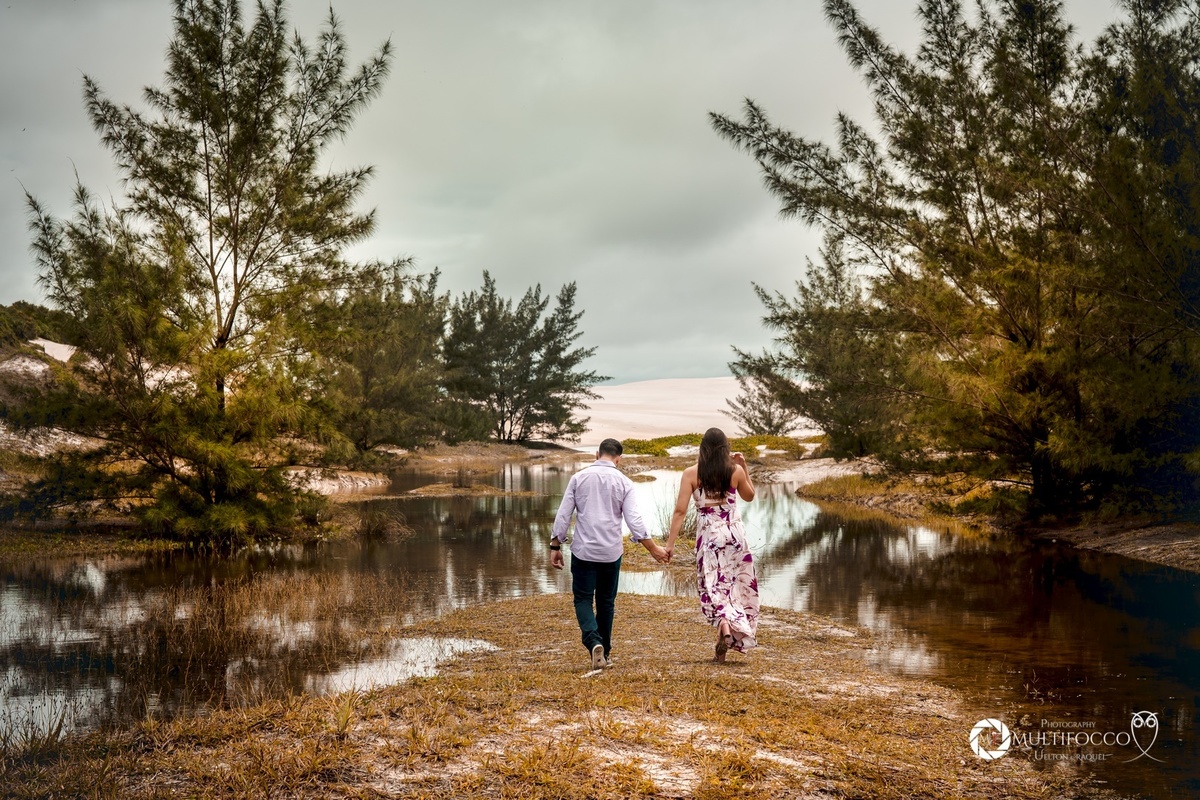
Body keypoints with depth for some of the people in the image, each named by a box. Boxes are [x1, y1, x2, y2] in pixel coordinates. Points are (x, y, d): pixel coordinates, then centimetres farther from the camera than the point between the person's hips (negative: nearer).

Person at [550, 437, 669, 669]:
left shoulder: (578, 478, 0)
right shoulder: (623, 482, -1)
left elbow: (563, 515, -1)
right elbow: (634, 520, -6)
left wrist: (555, 547, 7)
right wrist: (654, 548, 2)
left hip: (583, 551, -1)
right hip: (611, 552, 1)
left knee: (583, 599, 6)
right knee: (606, 602, 15)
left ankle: (594, 642, -17)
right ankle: (605, 653, 21)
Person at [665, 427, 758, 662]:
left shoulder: (691, 473, -5)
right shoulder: (735, 471, -1)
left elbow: (680, 510, -10)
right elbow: (749, 496, 18)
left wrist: (670, 543, -9)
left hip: (708, 536, -1)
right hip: (734, 534, 1)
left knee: (714, 587, 5)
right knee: (738, 585, 13)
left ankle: (724, 625, -20)